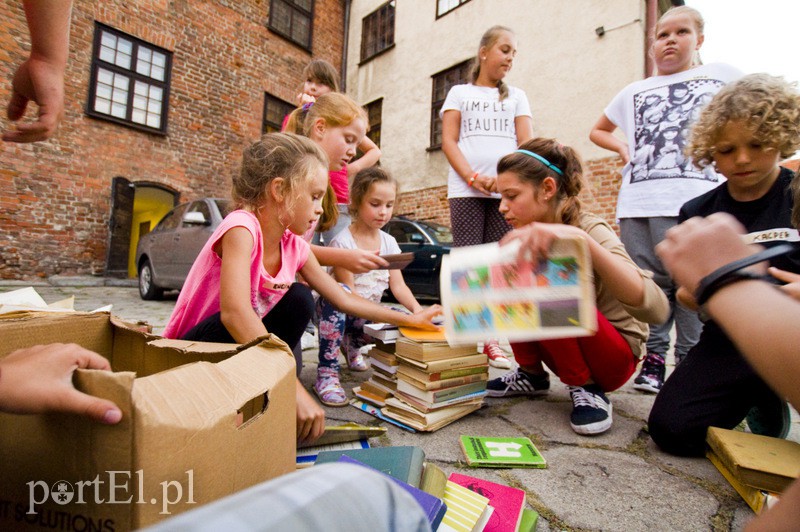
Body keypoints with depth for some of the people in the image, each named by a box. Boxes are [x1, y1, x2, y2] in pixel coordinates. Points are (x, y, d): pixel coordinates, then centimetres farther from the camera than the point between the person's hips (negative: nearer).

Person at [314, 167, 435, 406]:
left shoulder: (389, 242, 2)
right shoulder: (343, 241, -15)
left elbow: (398, 286, -4)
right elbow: (347, 292, -21)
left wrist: (416, 309, -24)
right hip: (342, 308, -6)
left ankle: (352, 344, 15)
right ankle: (327, 374, -27)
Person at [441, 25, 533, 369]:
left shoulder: (516, 96, 23)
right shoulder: (459, 92, 18)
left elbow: (526, 143, 11)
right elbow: (448, 141, 5)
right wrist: (473, 178, -12)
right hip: (465, 190, -1)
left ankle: (489, 338, 4)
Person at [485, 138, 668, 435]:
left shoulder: (590, 229, -24)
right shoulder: (526, 236, -6)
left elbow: (655, 310, -39)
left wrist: (581, 239, -51)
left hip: (615, 354, -5)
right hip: (566, 351, 6)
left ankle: (587, 387, -10)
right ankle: (532, 375, 1)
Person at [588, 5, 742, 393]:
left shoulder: (723, 76, 19)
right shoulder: (634, 91, 24)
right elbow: (598, 131, 34)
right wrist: (622, 147, 14)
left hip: (696, 198, -2)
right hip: (637, 203, 2)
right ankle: (654, 356, 11)